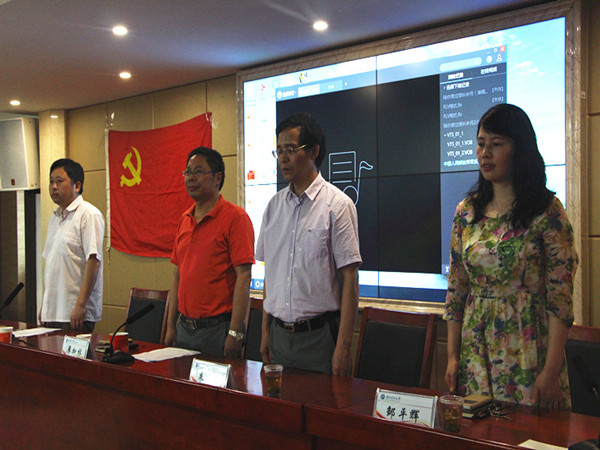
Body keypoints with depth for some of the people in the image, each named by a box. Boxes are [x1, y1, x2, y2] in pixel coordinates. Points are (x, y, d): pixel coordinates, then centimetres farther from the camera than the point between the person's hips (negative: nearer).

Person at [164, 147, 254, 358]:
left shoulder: (235, 217, -10)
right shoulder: (184, 220, 11)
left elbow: (243, 277, -15)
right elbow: (178, 275, 15)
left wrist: (235, 333, -19)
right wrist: (171, 325, 11)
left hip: (218, 329, -6)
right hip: (185, 328, 6)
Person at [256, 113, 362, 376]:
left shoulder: (337, 205, -8)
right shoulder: (274, 205, 8)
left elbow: (349, 280, -11)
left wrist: (343, 346, -15)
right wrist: (266, 330, 11)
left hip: (320, 335, -5)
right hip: (279, 333, 5)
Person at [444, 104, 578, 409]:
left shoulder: (547, 211, -8)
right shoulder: (467, 211, 6)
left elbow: (560, 297, -10)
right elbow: (455, 289, 8)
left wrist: (551, 370, -14)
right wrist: (453, 355, 5)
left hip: (528, 352, -4)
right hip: (475, 351, 4)